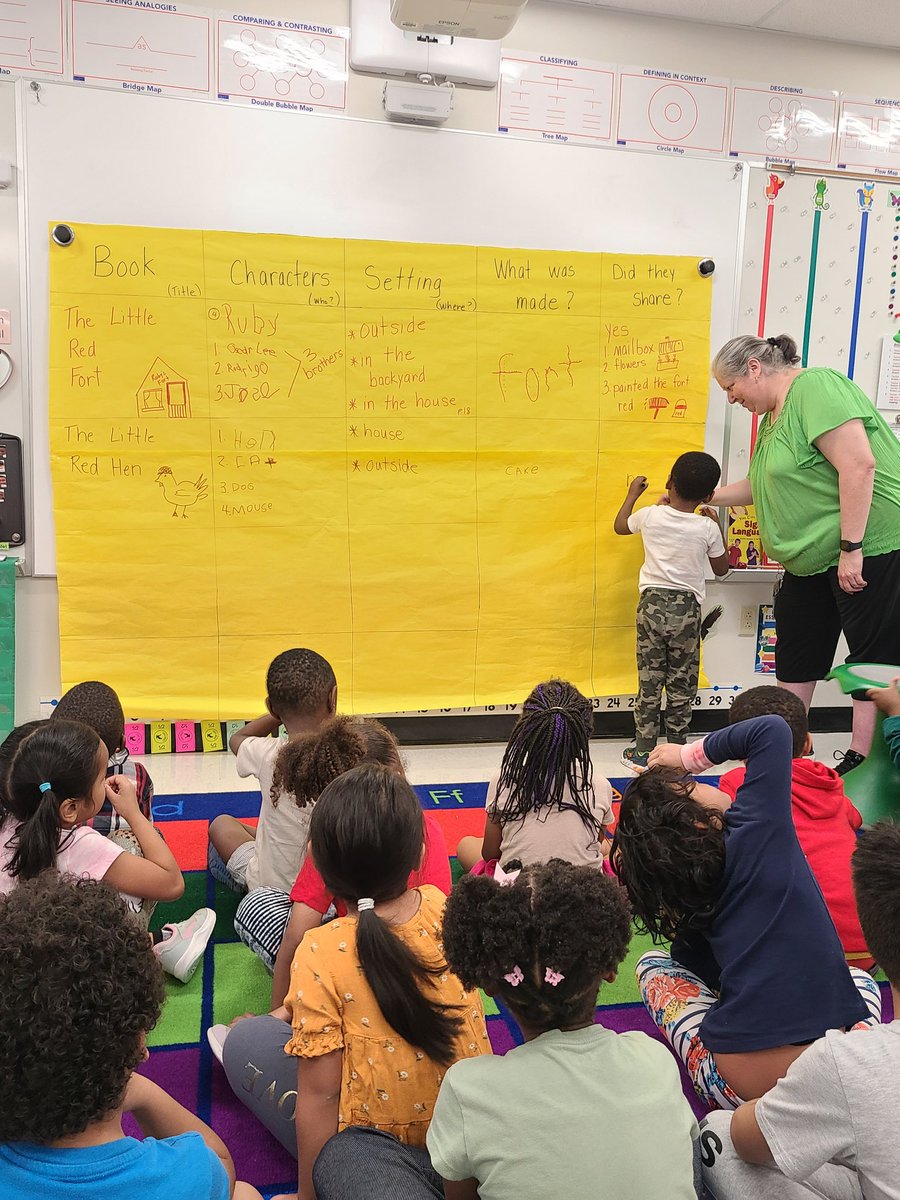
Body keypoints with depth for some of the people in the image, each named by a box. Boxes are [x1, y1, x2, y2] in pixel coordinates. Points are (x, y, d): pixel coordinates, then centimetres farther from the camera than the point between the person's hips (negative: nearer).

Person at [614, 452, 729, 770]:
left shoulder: (650, 515, -4)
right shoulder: (706, 527, -6)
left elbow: (619, 526, 18)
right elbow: (721, 568, 9)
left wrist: (632, 494, 31)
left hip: (652, 604, 1)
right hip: (687, 609, 0)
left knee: (649, 680, 7)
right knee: (681, 684, 9)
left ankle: (643, 751, 12)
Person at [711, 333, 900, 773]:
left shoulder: (815, 387, -16)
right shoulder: (773, 415, 13)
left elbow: (859, 465, -25)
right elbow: (764, 486, 24)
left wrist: (851, 548, -26)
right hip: (811, 557, 11)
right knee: (796, 655, 14)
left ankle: (861, 762, 8)